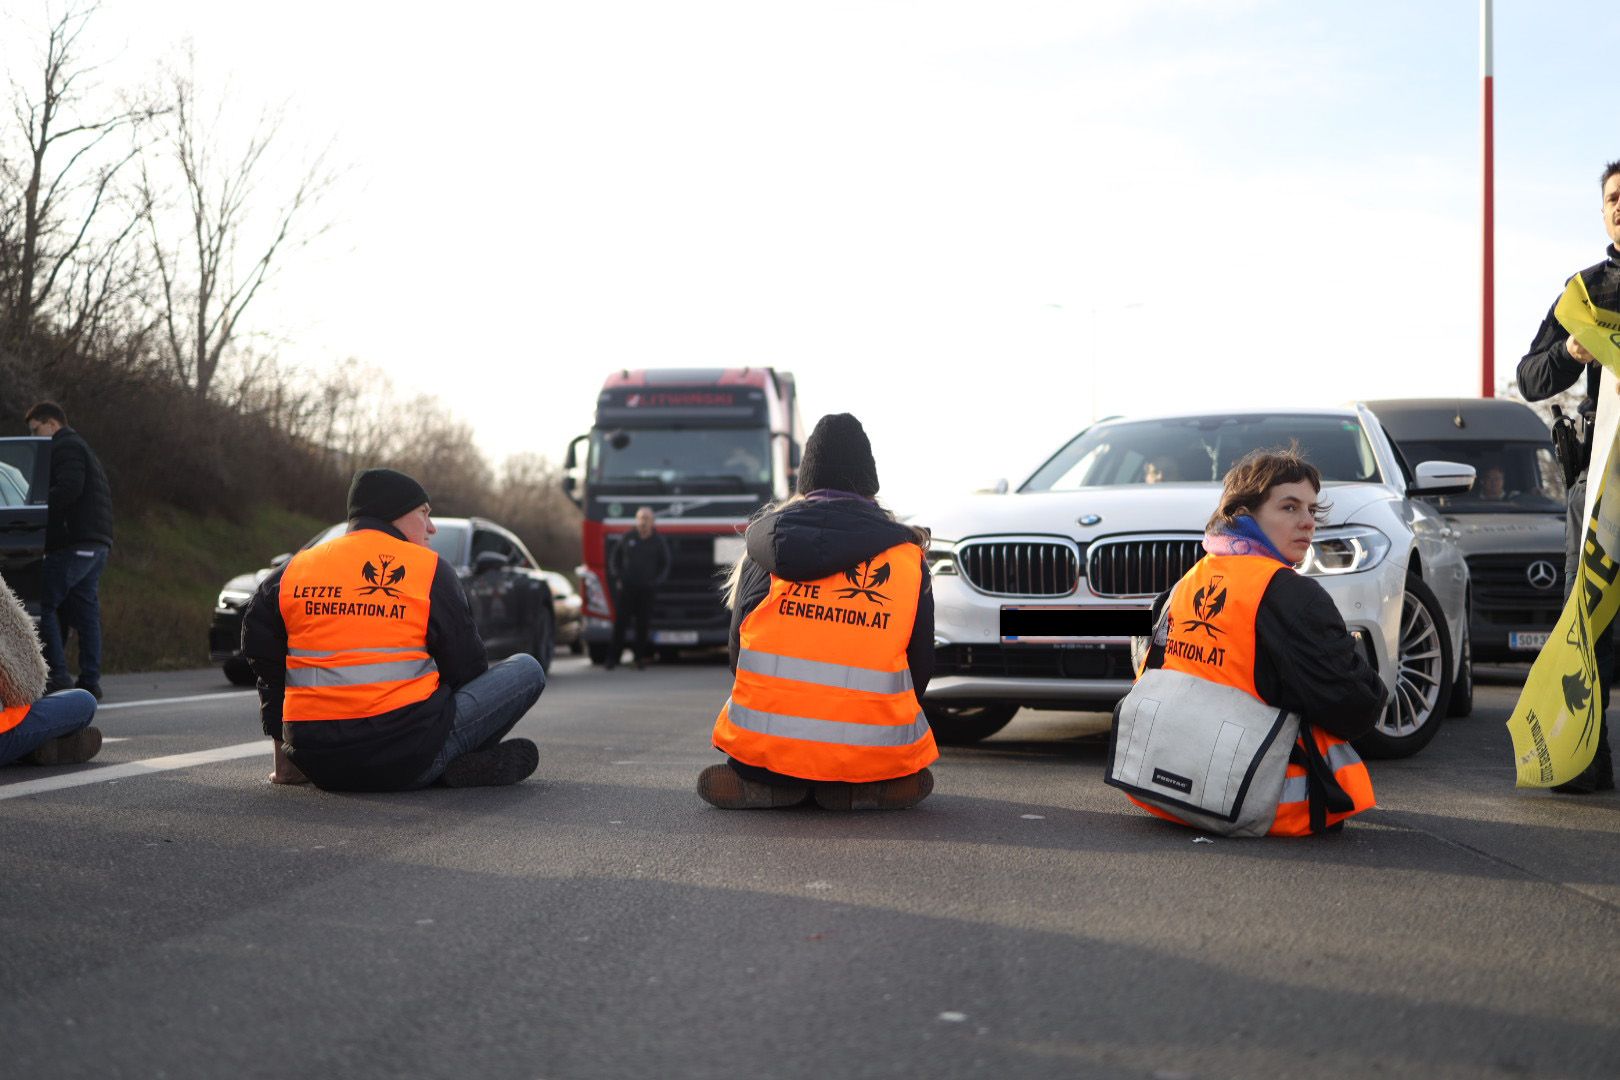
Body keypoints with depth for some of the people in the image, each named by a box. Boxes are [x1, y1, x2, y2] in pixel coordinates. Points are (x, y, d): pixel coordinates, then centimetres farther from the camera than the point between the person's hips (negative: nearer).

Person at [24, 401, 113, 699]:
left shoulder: (65, 447, -3)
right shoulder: (78, 447, 28)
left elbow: (68, 490, -19)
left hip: (75, 542, -10)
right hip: (97, 543, 10)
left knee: (44, 603, -8)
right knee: (86, 610, 7)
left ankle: (58, 676, -13)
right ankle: (90, 681, 4)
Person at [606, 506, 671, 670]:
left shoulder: (658, 542, 6)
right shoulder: (627, 538, 6)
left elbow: (666, 565, 12)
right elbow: (613, 559, 14)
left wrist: (657, 582, -2)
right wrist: (616, 578, 1)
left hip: (646, 590, 0)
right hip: (625, 589, 0)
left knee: (642, 625, 1)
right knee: (620, 624, -3)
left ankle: (640, 658, 11)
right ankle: (614, 657, 2)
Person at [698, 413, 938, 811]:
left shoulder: (766, 535, 8)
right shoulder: (906, 552, 7)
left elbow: (738, 644, 11)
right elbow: (921, 663, 8)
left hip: (763, 746, 1)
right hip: (871, 754, -1)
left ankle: (760, 782, 3)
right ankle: (860, 787, 0)